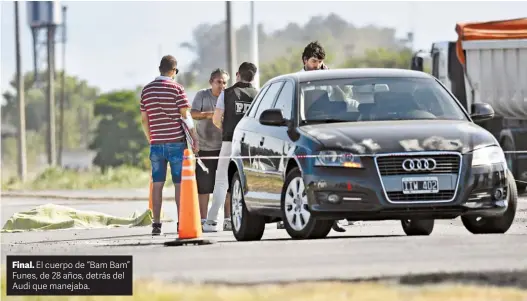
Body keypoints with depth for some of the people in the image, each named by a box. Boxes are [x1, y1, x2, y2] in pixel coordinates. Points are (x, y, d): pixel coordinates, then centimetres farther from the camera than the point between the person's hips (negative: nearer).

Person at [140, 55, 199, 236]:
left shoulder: (147, 90, 8)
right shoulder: (176, 88, -6)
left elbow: (144, 120, 11)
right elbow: (186, 116, -9)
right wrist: (195, 138, -4)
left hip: (156, 144, 4)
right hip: (176, 142, -4)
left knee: (157, 184, 5)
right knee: (179, 183, 1)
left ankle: (156, 224, 1)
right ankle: (181, 223, -1)